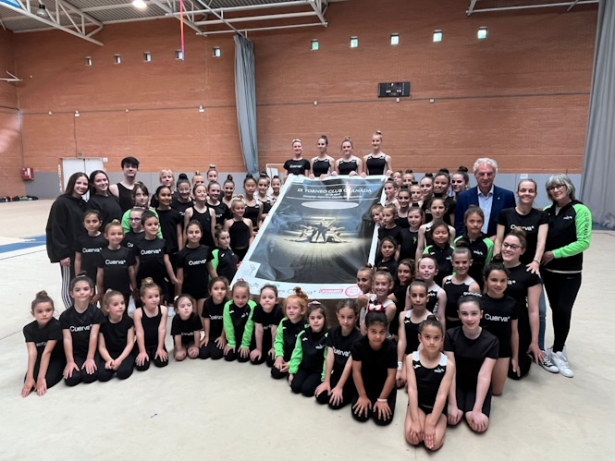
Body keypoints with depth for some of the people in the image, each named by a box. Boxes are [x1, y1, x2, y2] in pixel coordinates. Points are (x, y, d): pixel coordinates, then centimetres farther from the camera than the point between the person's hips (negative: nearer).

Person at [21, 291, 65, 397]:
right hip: (40, 360, 4)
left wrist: (41, 378, -27)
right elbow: (32, 352, -19)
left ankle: (59, 371, 5)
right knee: (28, 383, -19)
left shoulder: (56, 326, -24)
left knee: (46, 381, -27)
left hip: (57, 358, -4)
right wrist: (29, 377, -27)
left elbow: (47, 352, -26)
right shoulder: (28, 329, -11)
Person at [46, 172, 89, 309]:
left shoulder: (83, 204, 10)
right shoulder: (61, 203, -12)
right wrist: (62, 253, -18)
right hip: (68, 252, -7)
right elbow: (56, 230, -15)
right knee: (69, 285, 3)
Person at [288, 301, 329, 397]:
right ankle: (308, 378, 14)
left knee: (306, 389, -19)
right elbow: (297, 354, 2)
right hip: (304, 368, 4)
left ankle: (318, 381, 9)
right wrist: (292, 372, -1)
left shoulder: (327, 337, -18)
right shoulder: (302, 335, -4)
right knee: (295, 386, -12)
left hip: (318, 370, -4)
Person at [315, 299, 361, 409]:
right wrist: (326, 381, -8)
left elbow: (349, 364, -20)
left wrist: (339, 387, -19)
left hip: (352, 377, -5)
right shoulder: (333, 332, -4)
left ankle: (352, 392, 9)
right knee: (320, 397, -8)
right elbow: (330, 357, -6)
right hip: (337, 373, 5)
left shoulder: (358, 338, -19)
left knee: (334, 403, -18)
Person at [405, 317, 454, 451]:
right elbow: (412, 389, -14)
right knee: (412, 437, -21)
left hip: (437, 408, -1)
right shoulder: (411, 359, -10)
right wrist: (415, 420, -19)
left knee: (433, 443, -21)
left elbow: (442, 395, -16)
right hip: (417, 404, 1)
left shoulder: (448, 365, -14)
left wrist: (431, 424, -20)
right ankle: (421, 419, 10)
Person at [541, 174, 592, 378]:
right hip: (548, 270, 4)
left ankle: (556, 351, 10)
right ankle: (559, 350, 24)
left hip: (570, 272, -4)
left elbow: (583, 242, -15)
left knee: (564, 310, -7)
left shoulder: (580, 210, -9)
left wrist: (555, 253, -17)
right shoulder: (547, 212, 4)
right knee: (555, 309, 10)